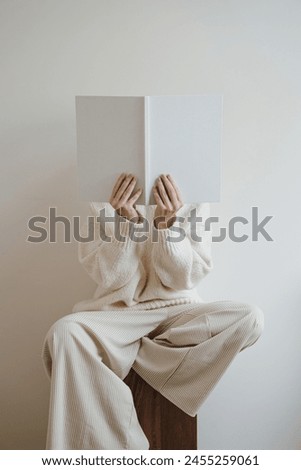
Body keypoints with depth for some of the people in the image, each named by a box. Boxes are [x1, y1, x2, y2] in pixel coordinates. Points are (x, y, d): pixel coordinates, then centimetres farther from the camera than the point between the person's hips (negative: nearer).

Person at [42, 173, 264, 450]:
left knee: (251, 319, -26)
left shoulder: (193, 202, 0)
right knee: (65, 332, -33)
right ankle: (120, 446, -27)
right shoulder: (105, 203, 0)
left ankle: (131, 354, -18)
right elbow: (108, 277, -6)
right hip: (119, 311, -1)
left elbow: (185, 278, -6)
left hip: (179, 310, 1)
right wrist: (125, 221, -21)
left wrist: (167, 224, -21)